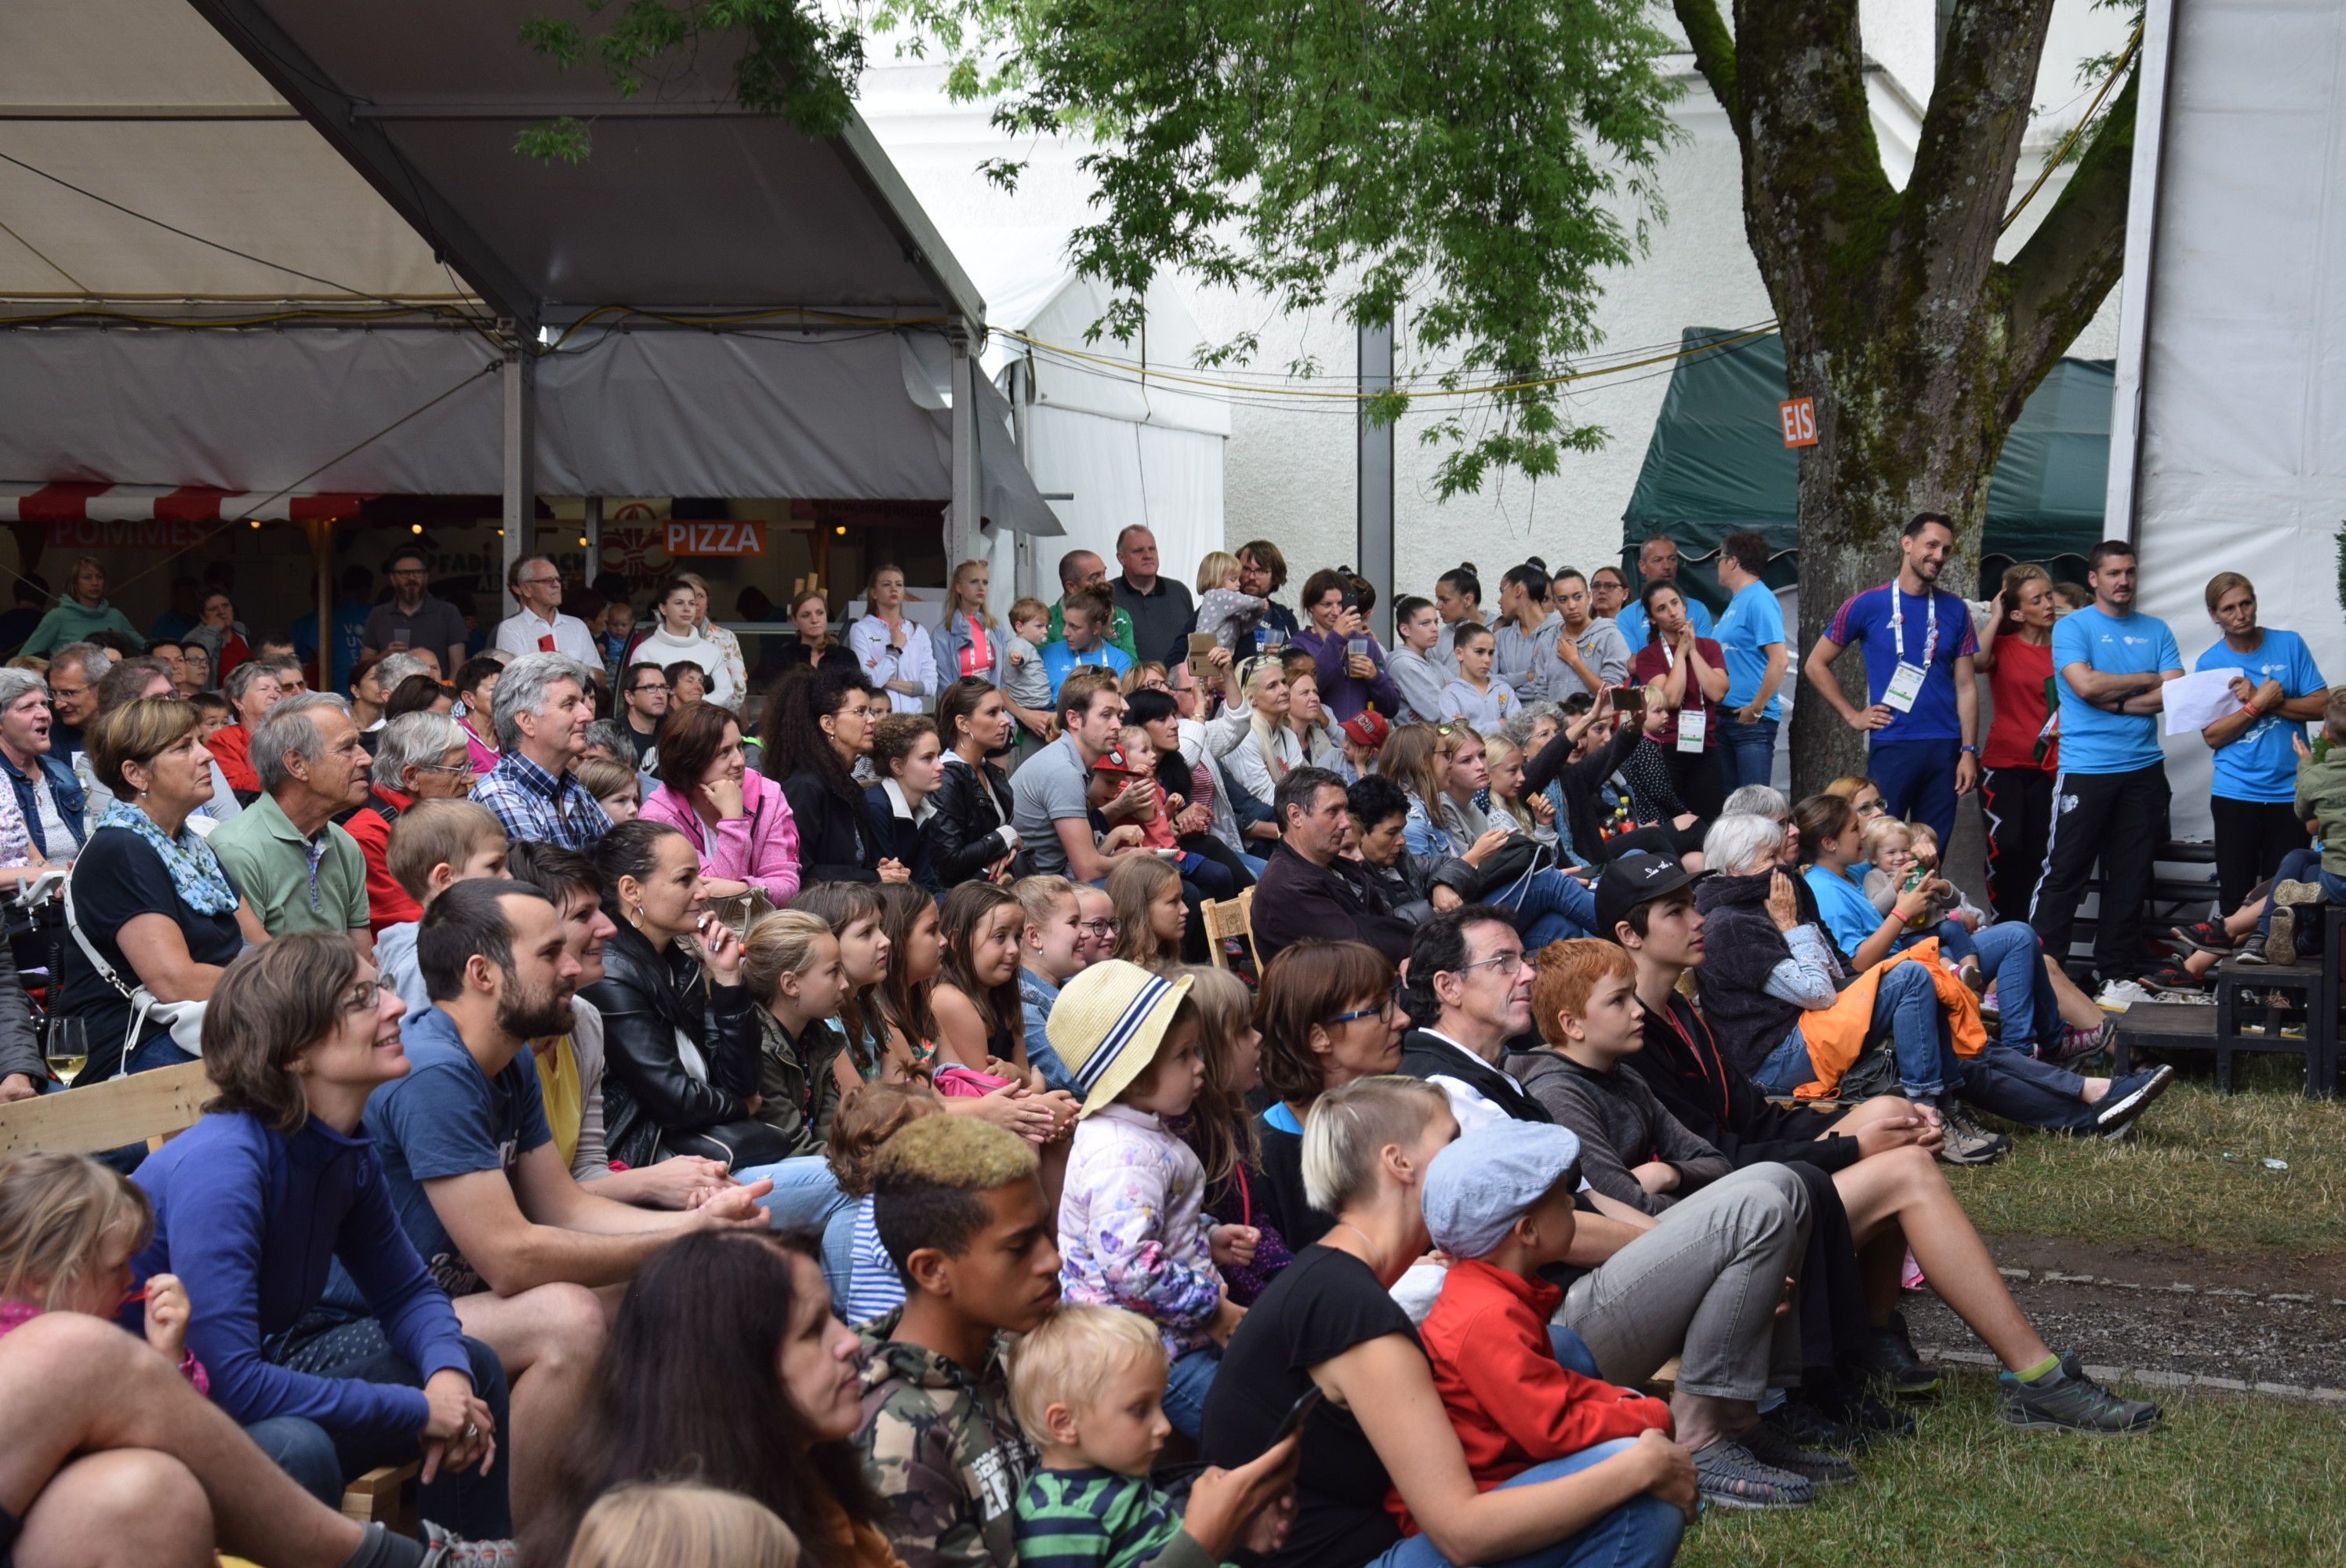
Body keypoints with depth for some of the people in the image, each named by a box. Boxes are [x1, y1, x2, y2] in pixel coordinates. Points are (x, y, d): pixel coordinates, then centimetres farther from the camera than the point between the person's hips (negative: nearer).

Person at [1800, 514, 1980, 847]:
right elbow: (1815, 665, 6)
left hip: (1944, 746, 3)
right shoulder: (1867, 605, 0)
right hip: (1890, 744, -3)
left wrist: (1969, 750, -1)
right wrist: (1852, 715, -1)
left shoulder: (1955, 610, 8)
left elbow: (1965, 685, 7)